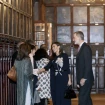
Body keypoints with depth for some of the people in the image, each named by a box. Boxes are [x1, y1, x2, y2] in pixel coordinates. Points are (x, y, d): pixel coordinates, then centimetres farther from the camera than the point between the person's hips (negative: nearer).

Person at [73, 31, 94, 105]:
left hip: (86, 79, -9)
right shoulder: (81, 48, 17)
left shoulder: (86, 48, -12)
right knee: (86, 99, 13)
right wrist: (79, 81, 13)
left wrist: (84, 78, -19)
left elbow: (88, 65, -18)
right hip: (82, 79, 9)